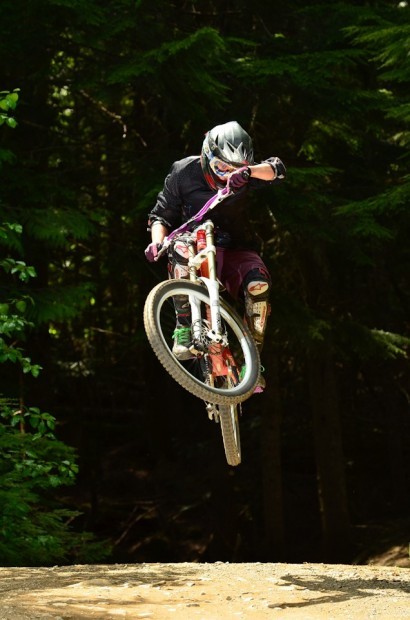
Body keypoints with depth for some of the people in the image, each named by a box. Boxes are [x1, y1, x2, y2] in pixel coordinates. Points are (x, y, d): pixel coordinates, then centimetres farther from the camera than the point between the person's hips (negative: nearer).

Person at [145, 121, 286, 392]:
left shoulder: (244, 175, -5)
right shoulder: (184, 172, -7)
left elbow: (277, 169, -22)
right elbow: (162, 214, -1)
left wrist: (248, 172, -41)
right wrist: (157, 240, -22)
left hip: (236, 249, 1)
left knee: (258, 282, -31)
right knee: (181, 251, -37)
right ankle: (184, 329, -30)